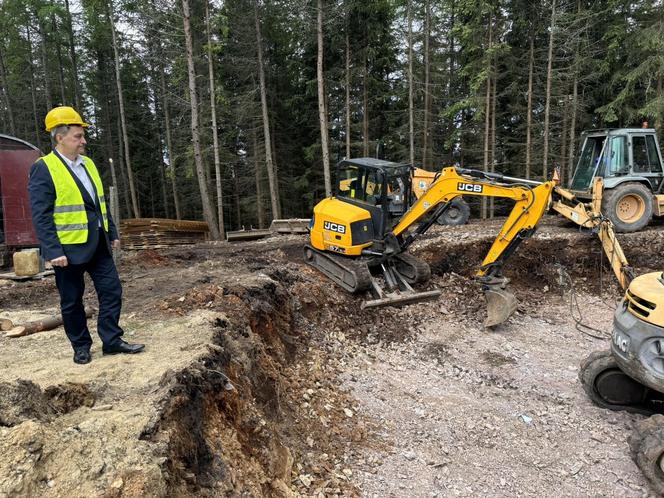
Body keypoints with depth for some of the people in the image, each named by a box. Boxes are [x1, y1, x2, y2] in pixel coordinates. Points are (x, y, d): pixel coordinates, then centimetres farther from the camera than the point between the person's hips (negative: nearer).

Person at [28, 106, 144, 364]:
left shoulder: (88, 163, 10)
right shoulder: (43, 169, -11)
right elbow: (41, 216, -15)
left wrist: (112, 233, 14)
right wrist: (54, 252, -20)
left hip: (98, 244, 6)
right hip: (68, 248, -6)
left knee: (112, 291, 6)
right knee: (72, 301, 8)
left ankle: (112, 340, 17)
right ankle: (81, 346, 23)